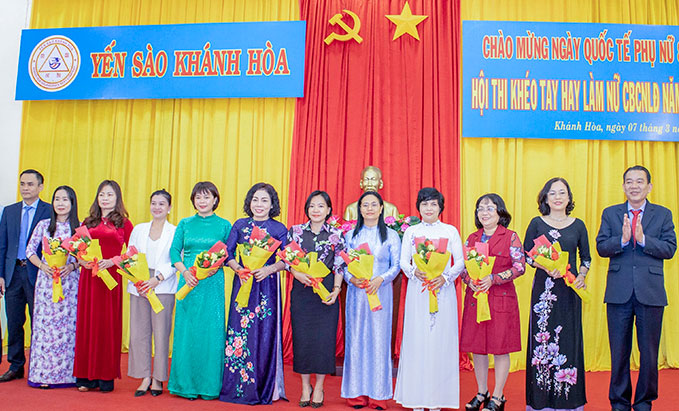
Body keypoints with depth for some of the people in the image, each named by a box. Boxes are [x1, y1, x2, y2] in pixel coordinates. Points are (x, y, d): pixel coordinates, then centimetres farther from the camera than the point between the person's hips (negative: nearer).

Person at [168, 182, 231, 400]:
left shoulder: (224, 225, 5)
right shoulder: (185, 224, 10)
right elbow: (174, 251, 5)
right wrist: (185, 272, -11)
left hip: (213, 284, -2)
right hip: (188, 282, 2)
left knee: (210, 330, -1)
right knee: (186, 330, 3)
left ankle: (209, 385, 10)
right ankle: (186, 384, 14)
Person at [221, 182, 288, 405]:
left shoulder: (279, 229, 3)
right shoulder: (240, 225, 9)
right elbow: (228, 254, 6)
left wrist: (269, 269, -17)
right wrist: (239, 269, -11)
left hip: (267, 285, -2)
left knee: (265, 333, -1)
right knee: (240, 330, 2)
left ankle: (263, 389, 10)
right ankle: (238, 386, 13)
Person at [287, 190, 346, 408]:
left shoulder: (337, 235, 3)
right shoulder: (295, 231, 5)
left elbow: (340, 266, 3)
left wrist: (336, 290, -7)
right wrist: (298, 274, -12)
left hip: (326, 292, -1)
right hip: (301, 292, 1)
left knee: (324, 337, 1)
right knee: (302, 336, 3)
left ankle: (319, 387, 16)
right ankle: (305, 386, 19)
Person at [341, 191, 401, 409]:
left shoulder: (391, 235, 6)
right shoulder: (351, 235, 11)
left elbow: (396, 266, 2)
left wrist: (380, 279, -15)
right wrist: (351, 278, -11)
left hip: (381, 292, -1)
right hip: (356, 293, 1)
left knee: (379, 338, -1)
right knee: (356, 338, 1)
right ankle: (357, 392, 10)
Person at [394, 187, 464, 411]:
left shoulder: (450, 231, 8)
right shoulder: (411, 232, 10)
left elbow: (460, 261, 4)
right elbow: (403, 261, 7)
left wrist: (446, 277, -13)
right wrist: (414, 271, -13)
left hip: (443, 290, 0)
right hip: (417, 290, 1)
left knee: (441, 339, -2)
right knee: (417, 339, -1)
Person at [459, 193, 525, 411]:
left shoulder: (510, 237, -2)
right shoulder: (472, 238, 10)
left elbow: (520, 267, -7)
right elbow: (462, 266, 12)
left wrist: (493, 279, -16)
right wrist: (469, 281, -8)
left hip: (501, 298, -4)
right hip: (475, 298, 4)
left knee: (500, 348, 2)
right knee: (477, 347, 9)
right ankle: (481, 393, 24)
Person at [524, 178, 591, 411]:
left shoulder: (578, 225, 8)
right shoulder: (537, 224, 3)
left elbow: (586, 257, 14)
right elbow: (526, 254, 3)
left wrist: (581, 275, -5)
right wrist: (546, 267, -13)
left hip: (569, 289, 2)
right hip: (544, 287, -1)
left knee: (569, 338, 3)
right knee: (542, 337, -2)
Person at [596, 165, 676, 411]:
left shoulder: (663, 214, 7)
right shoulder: (610, 214, 9)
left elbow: (669, 249, -3)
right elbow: (601, 247, 0)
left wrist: (643, 239, -17)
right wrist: (622, 239, -17)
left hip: (650, 292, 0)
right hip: (619, 292, 1)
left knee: (649, 352, 6)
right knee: (619, 351, 7)